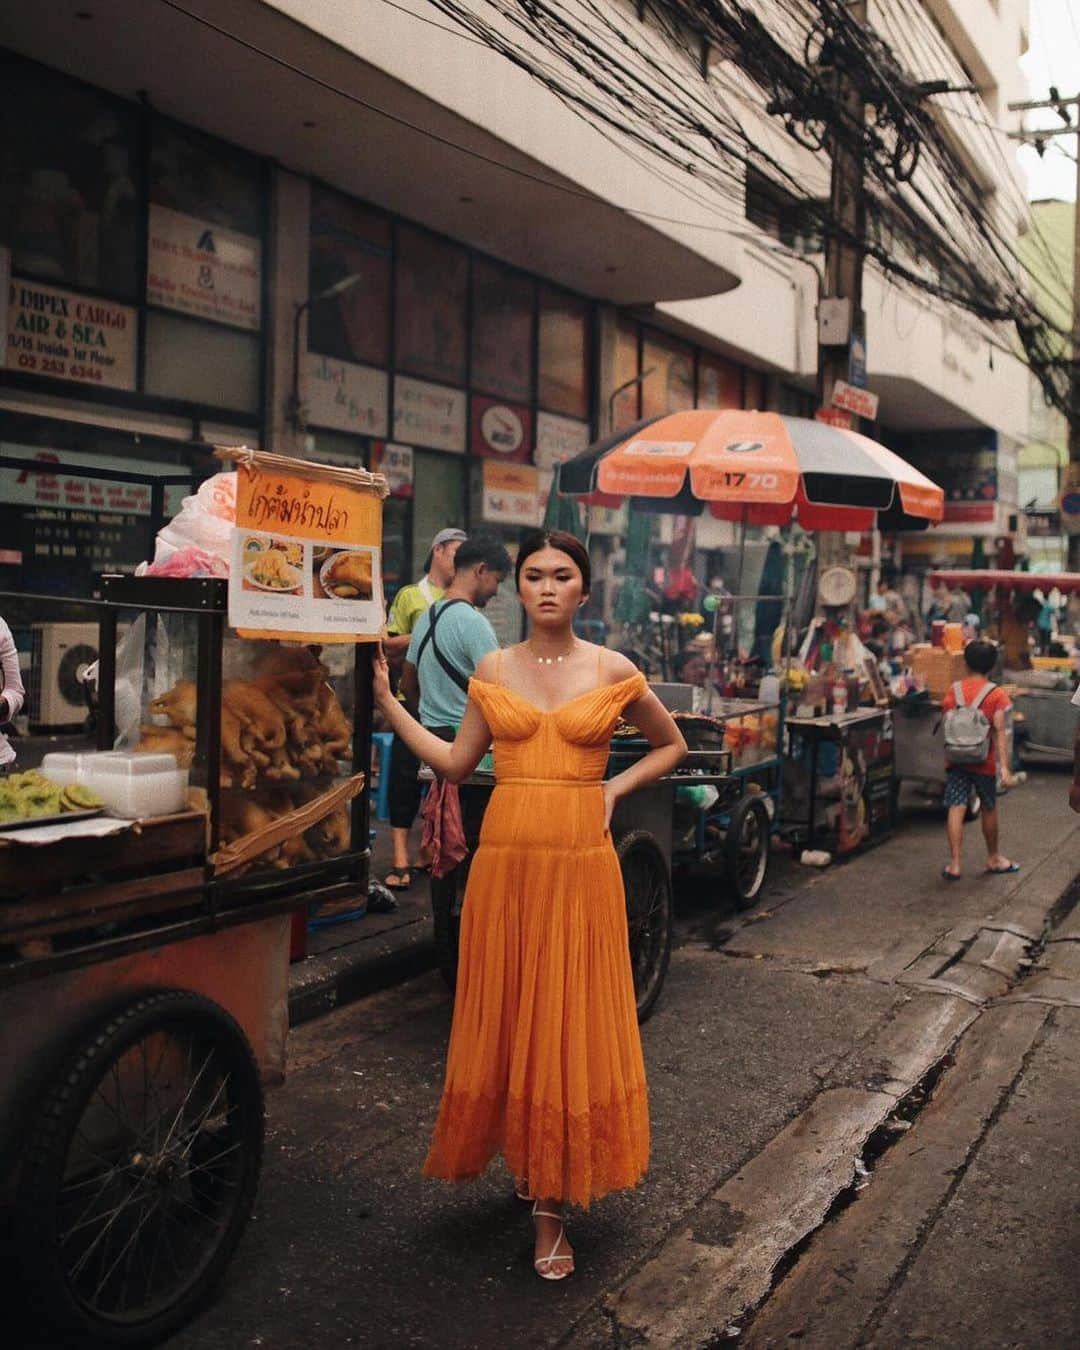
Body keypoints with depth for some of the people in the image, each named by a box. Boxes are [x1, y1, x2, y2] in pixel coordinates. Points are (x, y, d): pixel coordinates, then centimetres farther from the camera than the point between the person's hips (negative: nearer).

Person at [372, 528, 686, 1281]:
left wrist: (615, 789, 2)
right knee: (507, 1014, 8)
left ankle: (552, 1203, 14)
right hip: (506, 857, 2)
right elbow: (458, 764, 7)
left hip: (581, 861, -1)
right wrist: (389, 704, 3)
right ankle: (526, 1160, 31)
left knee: (570, 1018, 3)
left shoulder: (612, 672, 2)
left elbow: (672, 745, 15)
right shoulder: (493, 671, 6)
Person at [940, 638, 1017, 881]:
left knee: (956, 809, -1)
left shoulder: (953, 692, 1)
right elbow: (999, 732, -15)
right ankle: (993, 858, 31)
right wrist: (1004, 767, -17)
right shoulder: (997, 695, -8)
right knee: (989, 809, 16)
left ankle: (954, 864, -7)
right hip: (984, 761, -1)